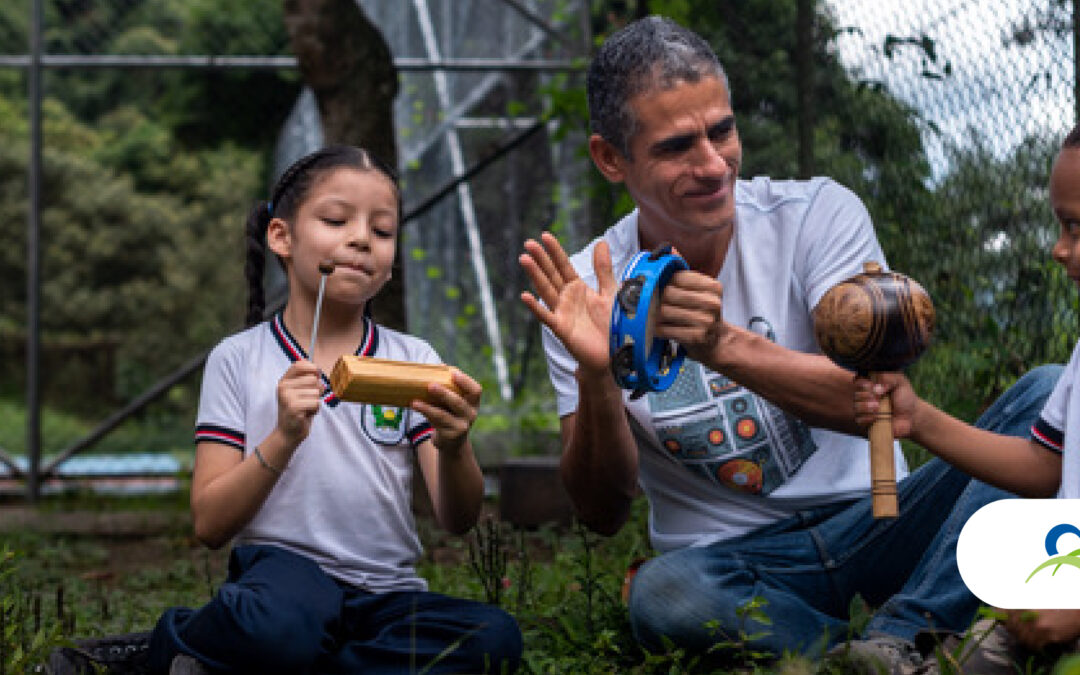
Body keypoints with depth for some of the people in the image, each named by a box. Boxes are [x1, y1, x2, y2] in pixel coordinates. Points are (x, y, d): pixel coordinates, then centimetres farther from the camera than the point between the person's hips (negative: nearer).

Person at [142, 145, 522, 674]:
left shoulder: (412, 359, 11)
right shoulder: (238, 359, 5)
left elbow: (458, 521, 1)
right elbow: (210, 526, -1)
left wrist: (453, 447, -21)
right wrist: (283, 439, -16)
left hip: (387, 588, 5)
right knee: (285, 622, -41)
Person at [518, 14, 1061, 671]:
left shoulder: (817, 214, -4)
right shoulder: (585, 290, -4)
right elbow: (604, 512, -7)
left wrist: (722, 345, -33)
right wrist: (596, 377, -27)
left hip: (871, 520, 1)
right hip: (729, 558, -1)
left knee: (1046, 394, -22)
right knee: (660, 594, -37)